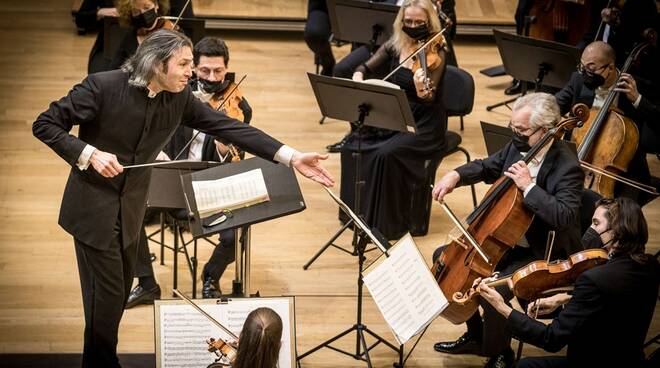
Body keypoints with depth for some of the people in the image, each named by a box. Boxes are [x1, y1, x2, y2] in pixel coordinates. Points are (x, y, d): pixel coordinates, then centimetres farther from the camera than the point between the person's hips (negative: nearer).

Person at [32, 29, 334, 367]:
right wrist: (89, 154, -28)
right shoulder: (104, 86, -22)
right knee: (108, 294, -3)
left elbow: (227, 127, -9)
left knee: (119, 292, 15)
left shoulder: (180, 98, -7)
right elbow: (45, 124, -15)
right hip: (93, 208, -6)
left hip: (130, 210, 6)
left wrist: (292, 158, -16)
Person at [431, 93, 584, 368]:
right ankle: (476, 336, 22)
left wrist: (529, 186, -36)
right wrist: (456, 175, -3)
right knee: (444, 257, 10)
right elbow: (487, 167, 16)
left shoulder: (566, 167, -25)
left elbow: (565, 216, -37)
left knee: (494, 291, -31)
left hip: (544, 254, -9)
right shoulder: (518, 146, -3)